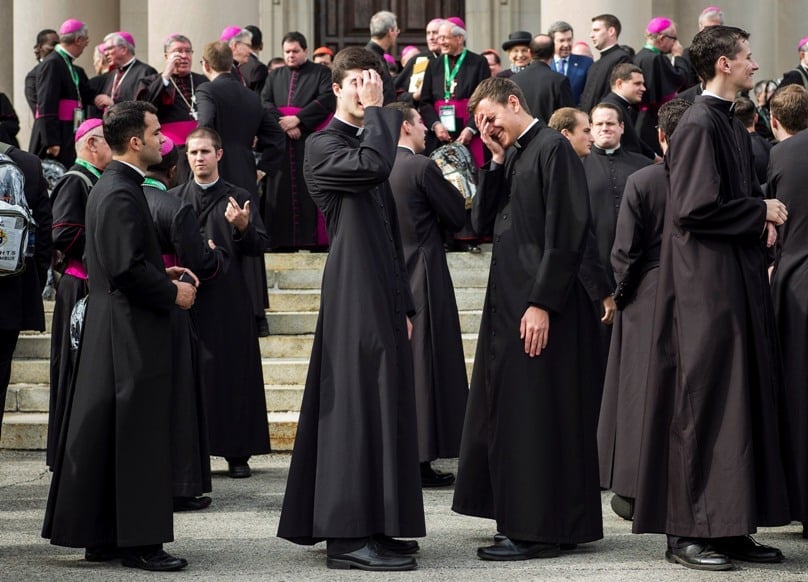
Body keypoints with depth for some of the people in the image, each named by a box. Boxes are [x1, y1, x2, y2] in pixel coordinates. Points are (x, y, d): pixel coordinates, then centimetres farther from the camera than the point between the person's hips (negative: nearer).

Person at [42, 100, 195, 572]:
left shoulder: (108, 187, 14)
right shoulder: (122, 194, -17)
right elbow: (128, 268, -24)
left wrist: (163, 274, 13)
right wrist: (172, 293, -11)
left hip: (110, 330, 10)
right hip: (133, 331, -10)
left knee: (103, 435, 12)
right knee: (139, 436, -6)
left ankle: (100, 537, 18)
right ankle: (139, 541, -2)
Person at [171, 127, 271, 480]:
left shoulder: (239, 199, 6)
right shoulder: (173, 199, 11)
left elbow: (260, 246, 0)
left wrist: (243, 228, -18)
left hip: (229, 299, -1)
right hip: (186, 295, 1)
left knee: (232, 373, -1)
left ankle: (237, 453, 4)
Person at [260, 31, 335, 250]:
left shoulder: (321, 73, 7)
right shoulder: (275, 76, 18)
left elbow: (327, 99, -8)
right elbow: (265, 102, 5)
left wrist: (297, 119, -14)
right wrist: (283, 123, -12)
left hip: (310, 140, -3)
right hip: (280, 141, 4)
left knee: (311, 189, -8)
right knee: (282, 189, -2)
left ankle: (316, 238, -8)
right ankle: (285, 239, -1)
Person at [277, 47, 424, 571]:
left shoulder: (368, 140, 20)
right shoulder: (324, 146, -6)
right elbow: (373, 165, -29)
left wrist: (404, 304, 19)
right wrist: (375, 111, -13)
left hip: (382, 296, 9)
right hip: (352, 295, -9)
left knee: (383, 405, 9)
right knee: (355, 404, -11)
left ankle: (373, 528, 14)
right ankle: (348, 534, -10)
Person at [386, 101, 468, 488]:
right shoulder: (422, 167, -14)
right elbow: (458, 217, -9)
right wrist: (453, 188, 9)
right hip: (422, 280, -7)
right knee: (424, 365, -1)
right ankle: (421, 459, -1)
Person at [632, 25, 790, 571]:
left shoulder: (733, 126, 15)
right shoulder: (699, 126, -14)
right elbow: (696, 208, -21)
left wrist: (763, 218, 4)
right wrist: (761, 213, -10)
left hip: (741, 281, 10)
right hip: (706, 285, -10)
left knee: (747, 400, 9)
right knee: (704, 404, -7)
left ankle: (733, 526, 14)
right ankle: (689, 531, -1)